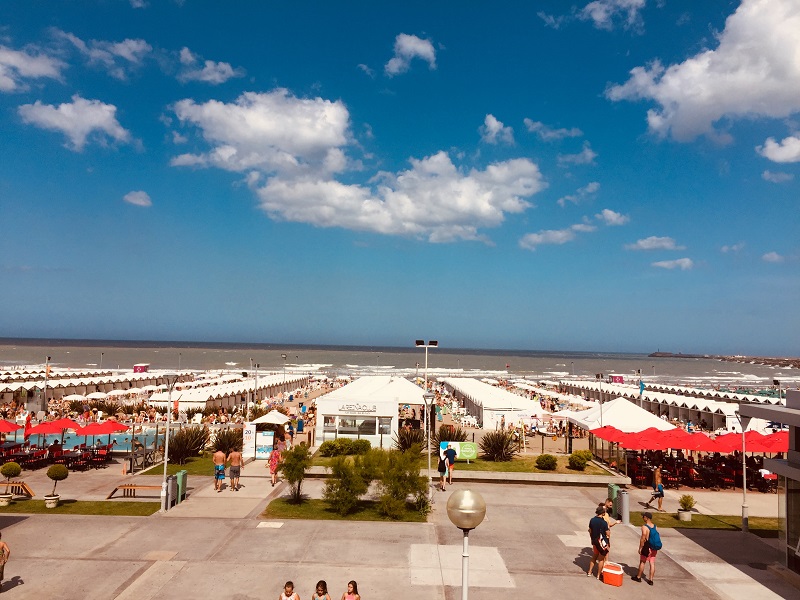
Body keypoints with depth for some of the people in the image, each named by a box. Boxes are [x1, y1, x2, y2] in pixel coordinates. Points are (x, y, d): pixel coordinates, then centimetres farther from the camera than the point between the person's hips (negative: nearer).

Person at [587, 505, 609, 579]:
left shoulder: (592, 520, -4)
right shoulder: (604, 522, -22)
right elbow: (607, 534, -16)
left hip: (595, 542, 5)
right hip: (602, 542, -5)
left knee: (594, 557, 22)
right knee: (601, 559, 9)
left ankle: (590, 572, 28)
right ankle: (598, 575, 17)